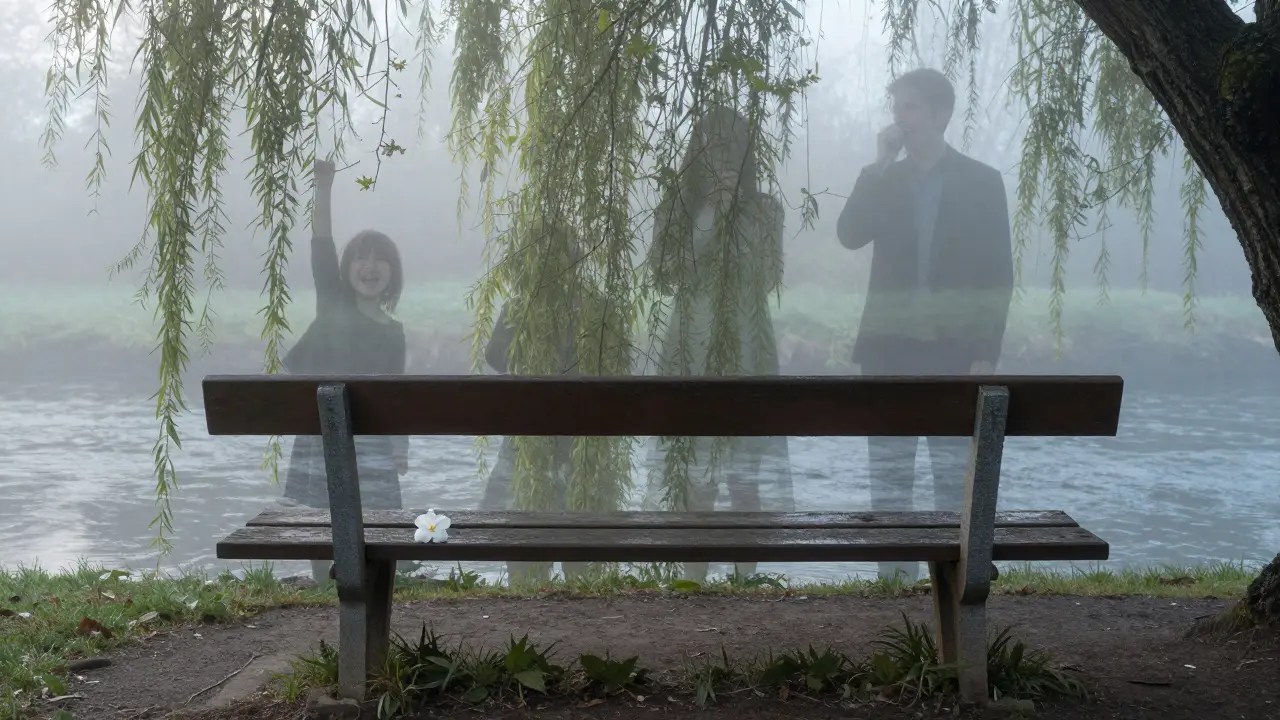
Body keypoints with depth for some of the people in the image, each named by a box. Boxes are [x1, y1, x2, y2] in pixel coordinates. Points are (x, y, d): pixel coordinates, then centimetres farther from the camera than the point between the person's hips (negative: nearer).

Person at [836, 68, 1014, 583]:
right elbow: (849, 234, -7)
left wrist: (986, 354, -9)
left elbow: (998, 276, -2)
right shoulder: (884, 181, 12)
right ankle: (894, 580, 13)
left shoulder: (981, 182, 2)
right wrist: (879, 165, -9)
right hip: (889, 351, 3)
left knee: (955, 478, 1)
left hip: (953, 353, -3)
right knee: (888, 476, 5)